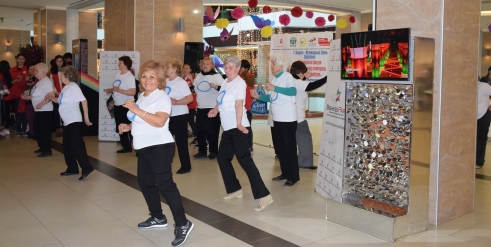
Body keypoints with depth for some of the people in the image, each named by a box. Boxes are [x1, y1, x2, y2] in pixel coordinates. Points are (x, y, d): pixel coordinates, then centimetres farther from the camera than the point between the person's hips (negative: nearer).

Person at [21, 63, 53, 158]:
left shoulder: (46, 82, -16)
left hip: (45, 111, -11)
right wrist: (27, 97, 15)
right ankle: (42, 147, 29)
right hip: (39, 111, 11)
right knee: (37, 129, 17)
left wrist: (41, 104, -27)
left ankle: (48, 150, 3)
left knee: (45, 130, -5)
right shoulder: (40, 82, 15)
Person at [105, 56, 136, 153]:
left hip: (126, 106, -9)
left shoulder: (130, 76, -16)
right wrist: (110, 90, 4)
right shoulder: (118, 75, 9)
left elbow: (133, 92, -25)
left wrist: (118, 90, -24)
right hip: (117, 105, 9)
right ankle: (126, 147, 25)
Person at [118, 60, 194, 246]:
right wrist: (129, 126, 11)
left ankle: (182, 224, -7)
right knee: (144, 181, 17)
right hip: (144, 147, 10)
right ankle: (157, 217, 32)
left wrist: (136, 109, -29)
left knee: (164, 184, -13)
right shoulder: (142, 96, 15)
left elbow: (159, 121, -29)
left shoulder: (162, 97, -14)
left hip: (159, 146, -10)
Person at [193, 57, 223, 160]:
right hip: (200, 108, 6)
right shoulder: (199, 76, 11)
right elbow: (195, 88, 27)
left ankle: (213, 152, 11)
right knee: (200, 130, 8)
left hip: (213, 108, -6)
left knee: (211, 131, -2)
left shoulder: (217, 76, -7)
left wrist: (216, 87, -27)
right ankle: (201, 151, 18)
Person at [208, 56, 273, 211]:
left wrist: (239, 124, -31)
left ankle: (264, 195, -11)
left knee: (245, 160, -12)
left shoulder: (240, 83, -10)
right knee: (222, 158, 14)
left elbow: (239, 104, -22)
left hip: (238, 128, -9)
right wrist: (215, 109, 6)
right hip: (227, 128, 9)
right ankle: (235, 190, 27)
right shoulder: (225, 82, 14)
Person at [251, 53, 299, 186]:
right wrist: (258, 96, 3)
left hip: (288, 119, -8)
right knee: (279, 147, 14)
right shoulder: (275, 79, 11)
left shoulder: (287, 76, -11)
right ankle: (285, 173, 25)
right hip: (277, 118, 8)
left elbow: (293, 91, -29)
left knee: (290, 147, -2)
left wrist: (274, 88, -27)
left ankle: (294, 176, 6)